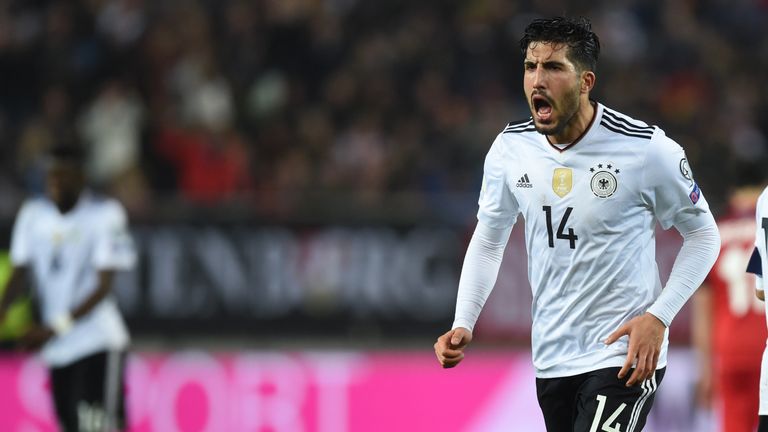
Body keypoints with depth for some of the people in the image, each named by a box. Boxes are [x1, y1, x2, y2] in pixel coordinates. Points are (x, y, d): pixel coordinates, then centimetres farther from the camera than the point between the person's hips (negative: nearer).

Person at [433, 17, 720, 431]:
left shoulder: (647, 149, -14)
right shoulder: (511, 147, -1)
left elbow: (702, 234, -1)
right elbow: (488, 240, 14)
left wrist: (658, 316, -12)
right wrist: (463, 324, 1)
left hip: (625, 356, -5)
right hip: (551, 361, 5)